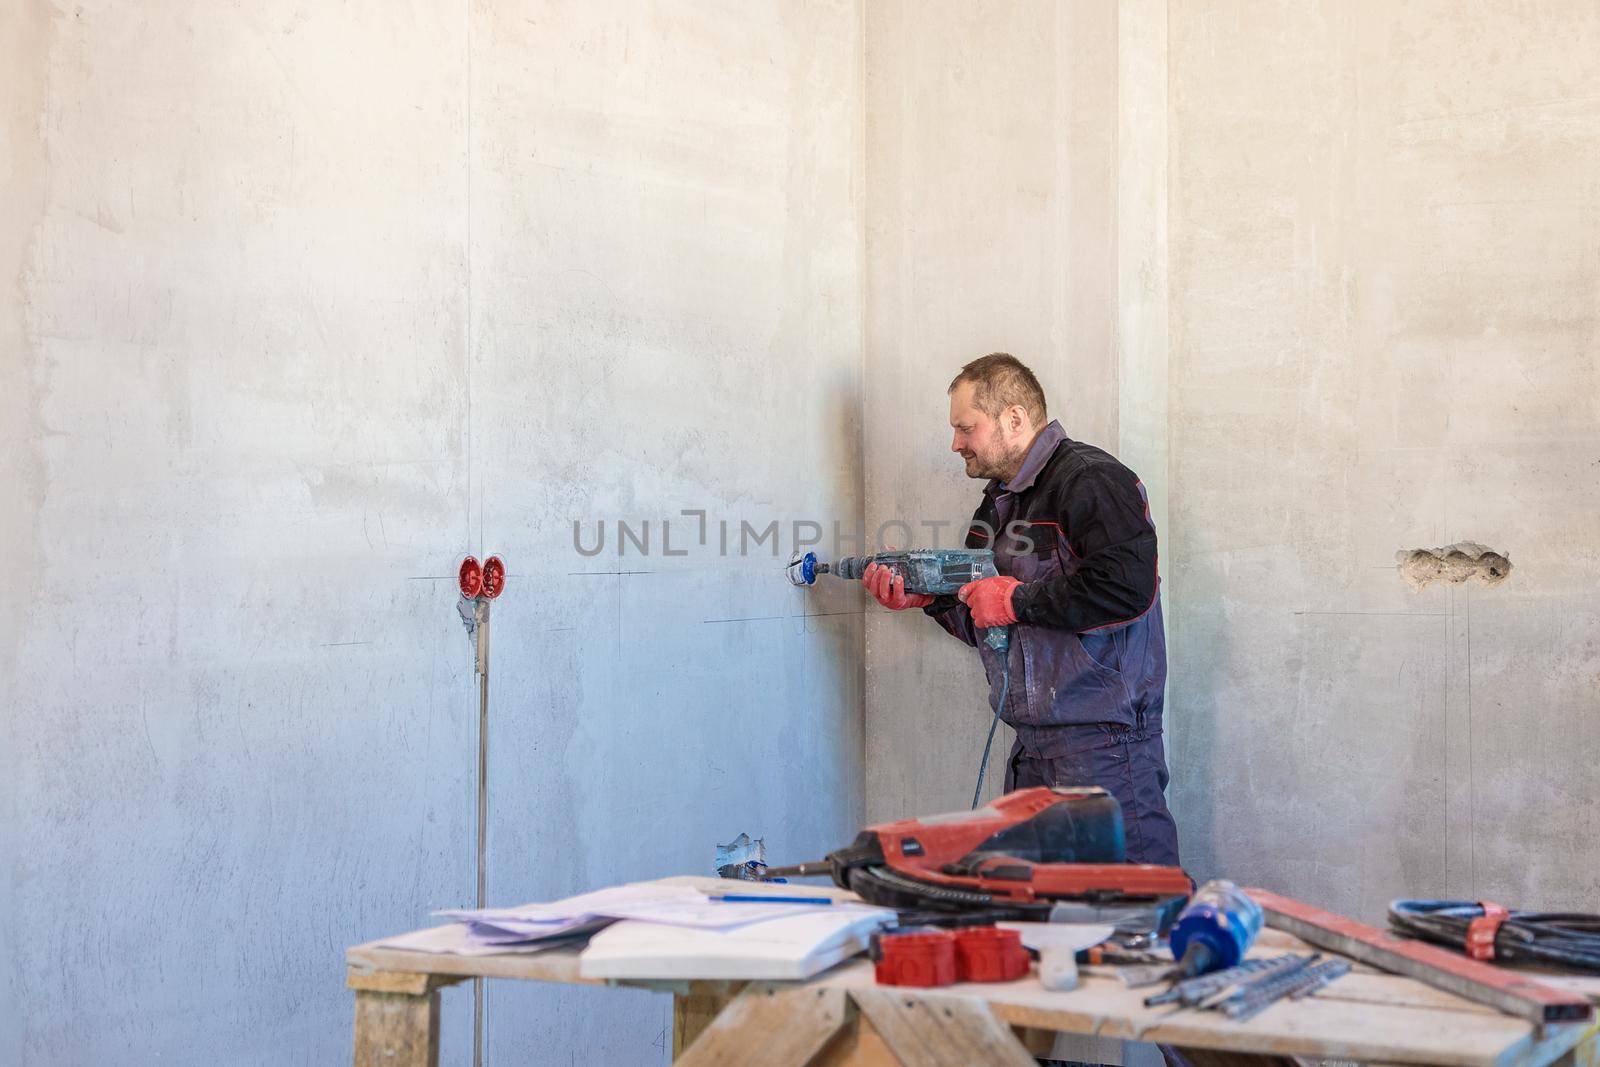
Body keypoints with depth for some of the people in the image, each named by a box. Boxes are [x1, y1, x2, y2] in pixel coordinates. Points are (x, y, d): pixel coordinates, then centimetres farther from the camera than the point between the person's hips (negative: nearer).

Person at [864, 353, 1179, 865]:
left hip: (1102, 743, -9)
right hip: (1033, 744, 9)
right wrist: (927, 596, 6)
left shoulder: (1091, 480, -10)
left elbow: (1127, 587, -25)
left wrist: (1017, 600, -16)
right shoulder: (998, 502, 19)